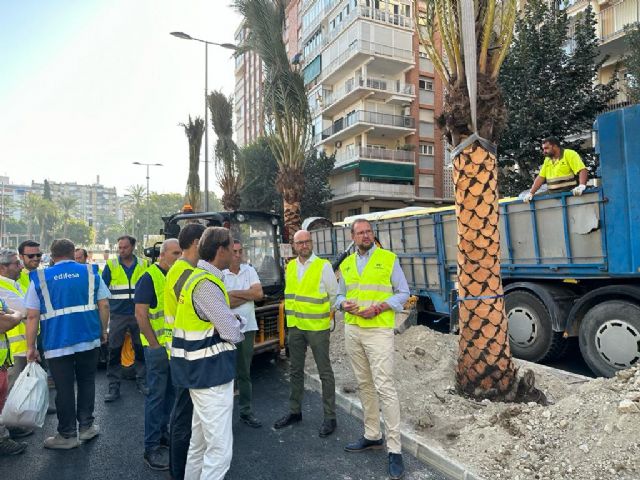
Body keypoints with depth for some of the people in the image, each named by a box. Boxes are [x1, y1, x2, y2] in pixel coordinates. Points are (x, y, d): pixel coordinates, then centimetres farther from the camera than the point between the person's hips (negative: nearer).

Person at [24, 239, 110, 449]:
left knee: (64, 389, 9)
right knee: (86, 382, 18)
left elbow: (32, 316, -2)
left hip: (57, 343, -1)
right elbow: (104, 305, 0)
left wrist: (31, 347, 5)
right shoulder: (90, 272, 2)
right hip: (89, 339, 1)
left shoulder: (40, 278, 1)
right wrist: (103, 331, 12)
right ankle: (86, 427, 27)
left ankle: (67, 435, 21)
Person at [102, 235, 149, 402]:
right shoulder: (111, 265, 0)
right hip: (117, 315, -1)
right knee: (114, 351, 3)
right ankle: (114, 386, 14)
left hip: (139, 314, 1)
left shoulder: (144, 265, 4)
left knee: (141, 349, 9)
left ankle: (141, 381, 23)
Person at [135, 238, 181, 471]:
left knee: (171, 392, 17)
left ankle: (162, 432, 34)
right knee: (156, 395, 1)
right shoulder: (149, 278, -12)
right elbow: (140, 314, -15)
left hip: (177, 345, 7)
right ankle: (151, 448, 13)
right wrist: (155, 344, -15)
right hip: (158, 346, -7)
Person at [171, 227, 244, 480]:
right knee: (220, 449, -1)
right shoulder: (207, 284, -22)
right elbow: (233, 333, -19)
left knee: (200, 438, 25)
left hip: (199, 369, 11)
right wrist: (237, 325, 1)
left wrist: (231, 321, 0)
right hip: (211, 372, -11)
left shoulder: (197, 276, 9)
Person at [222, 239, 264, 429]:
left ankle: (245, 411, 26)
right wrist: (249, 294, -8)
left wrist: (234, 293, -10)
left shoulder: (249, 270, 6)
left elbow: (259, 294, -6)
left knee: (245, 372, 15)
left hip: (248, 328, 5)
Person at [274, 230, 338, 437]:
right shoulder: (290, 267, 7)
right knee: (295, 371, 16)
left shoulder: (323, 266, -10)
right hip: (295, 326, 6)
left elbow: (334, 294, -3)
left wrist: (328, 314, 2)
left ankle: (330, 417, 14)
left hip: (317, 326, -5)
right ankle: (294, 411, 31)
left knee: (324, 372, 3)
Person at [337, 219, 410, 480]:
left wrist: (379, 307, -16)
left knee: (384, 387, -7)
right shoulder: (346, 264, 11)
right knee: (364, 384, 14)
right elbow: (340, 294, 18)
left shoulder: (389, 259, -3)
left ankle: (394, 449, 3)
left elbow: (403, 293, -2)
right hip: (352, 330, 5)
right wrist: (343, 304, -5)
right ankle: (372, 435, 29)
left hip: (379, 331, -5)